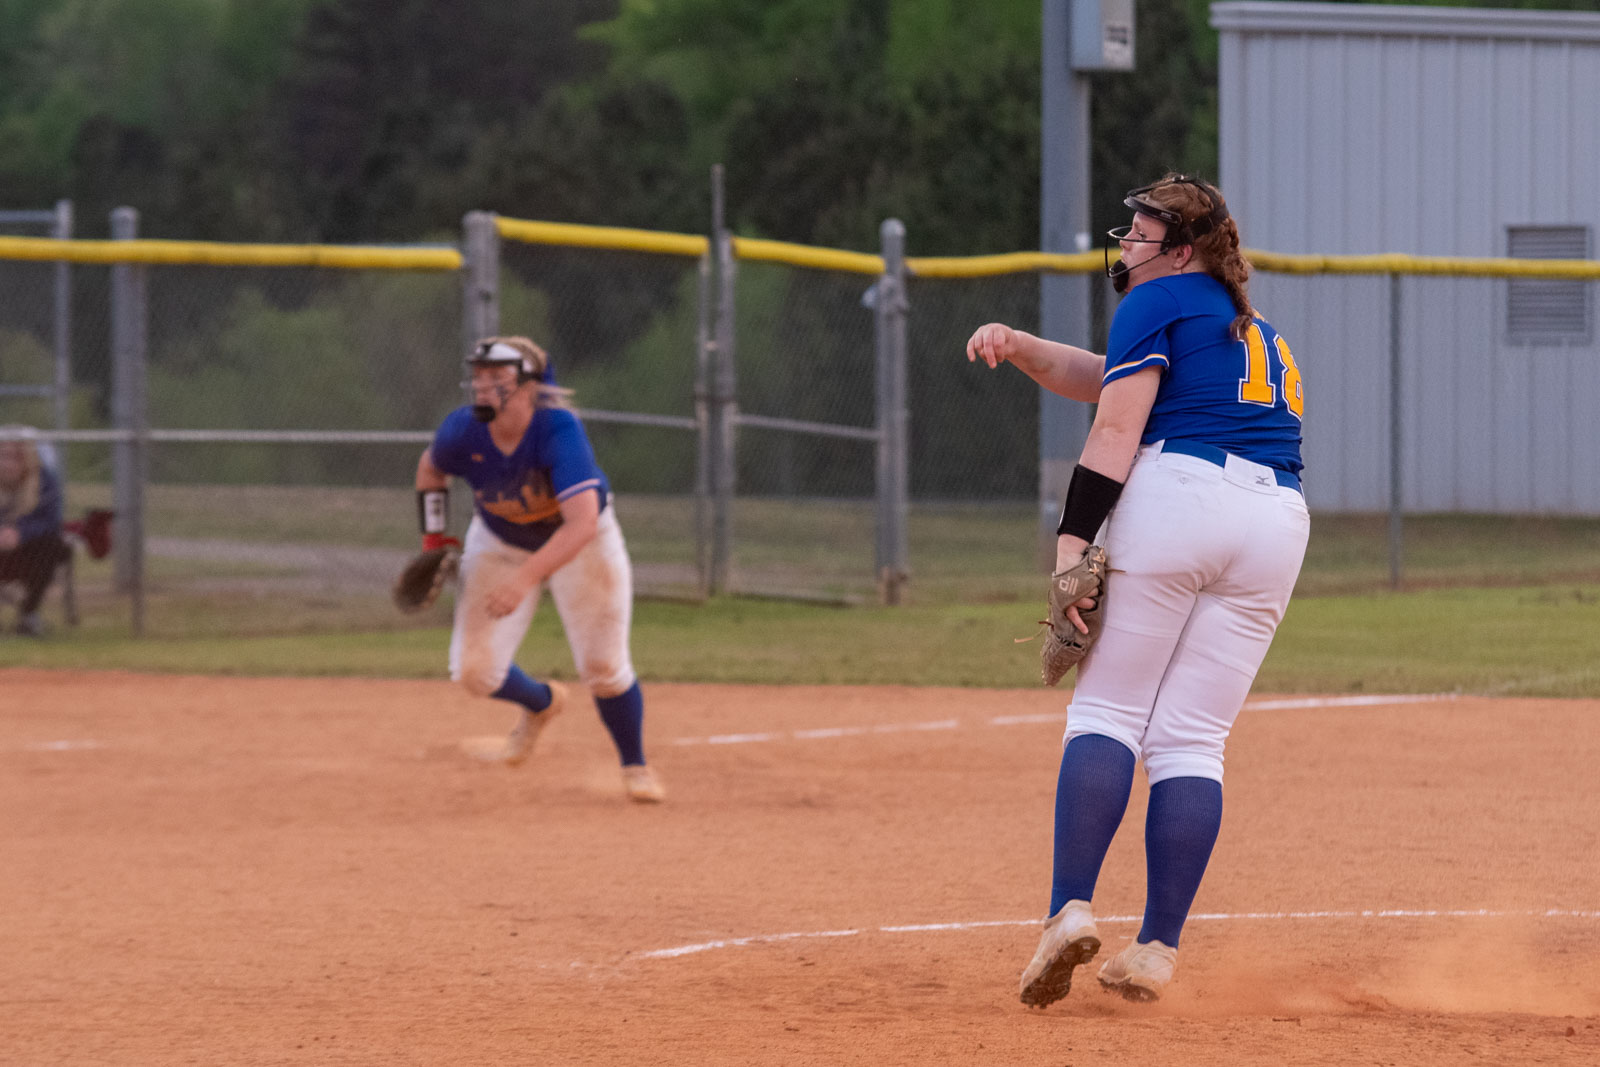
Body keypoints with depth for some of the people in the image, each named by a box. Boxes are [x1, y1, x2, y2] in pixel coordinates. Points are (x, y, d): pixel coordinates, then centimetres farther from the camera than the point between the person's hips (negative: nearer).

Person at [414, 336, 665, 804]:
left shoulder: (559, 430, -37)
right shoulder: (462, 432, -25)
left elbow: (582, 523, -45)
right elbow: (430, 469, 2)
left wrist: (524, 579, -52)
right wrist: (433, 537, -4)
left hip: (582, 542, -3)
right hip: (500, 543, 3)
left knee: (604, 669, -6)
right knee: (474, 672, -4)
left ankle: (635, 766, 22)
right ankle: (541, 703, 31)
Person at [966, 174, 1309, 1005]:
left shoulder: (1157, 302, 8)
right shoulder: (1254, 331, 31)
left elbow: (1117, 428, -4)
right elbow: (1108, 378, 28)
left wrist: (1072, 541, -10)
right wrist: (1020, 347, 15)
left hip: (1173, 497, -6)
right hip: (1277, 523, 6)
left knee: (1107, 714, -2)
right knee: (1191, 741, 5)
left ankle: (1071, 908, -18)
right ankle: (1157, 951, -4)